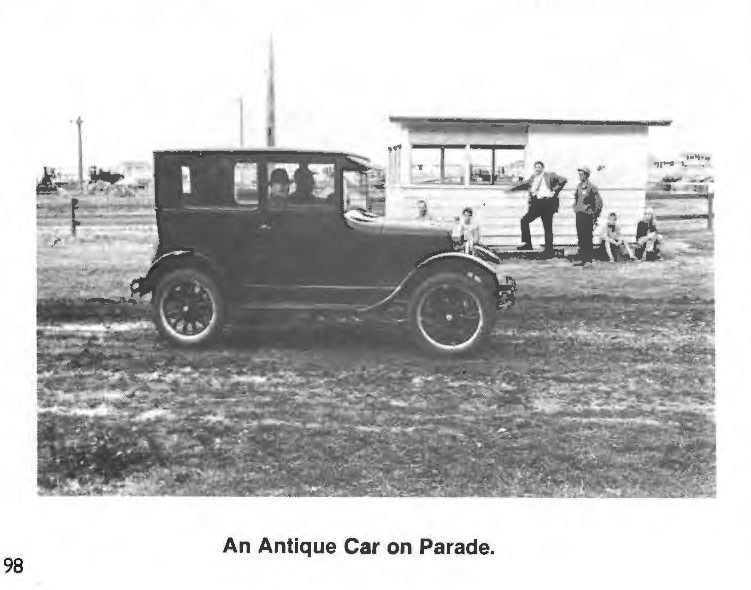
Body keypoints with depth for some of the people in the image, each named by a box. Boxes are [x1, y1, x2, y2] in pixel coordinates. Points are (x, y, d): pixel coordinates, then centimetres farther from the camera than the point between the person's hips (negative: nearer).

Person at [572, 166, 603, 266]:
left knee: (587, 238, -5)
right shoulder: (578, 187, 12)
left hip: (588, 216, -6)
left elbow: (599, 201, -5)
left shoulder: (592, 188, -8)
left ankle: (588, 259, -2)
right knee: (580, 238, 5)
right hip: (579, 215, 6)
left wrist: (595, 215, -5)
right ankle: (582, 259, 9)